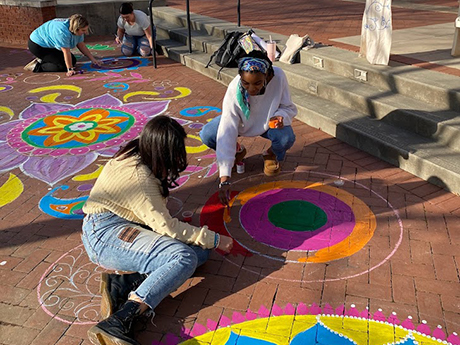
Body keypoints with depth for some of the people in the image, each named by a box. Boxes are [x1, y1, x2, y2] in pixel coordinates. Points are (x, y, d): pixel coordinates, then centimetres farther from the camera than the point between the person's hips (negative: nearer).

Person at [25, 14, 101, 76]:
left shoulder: (77, 30, -8)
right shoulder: (63, 32, -35)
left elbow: (82, 46, 0)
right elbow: (66, 52, -32)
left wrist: (93, 59, -3)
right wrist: (70, 69, -28)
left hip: (50, 45, 10)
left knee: (73, 61, 6)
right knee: (63, 66, -19)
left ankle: (42, 60, 14)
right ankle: (37, 66, -4)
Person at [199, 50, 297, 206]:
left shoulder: (278, 76, -31)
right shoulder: (234, 91, -34)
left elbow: (289, 107, -12)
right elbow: (226, 134, -37)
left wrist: (281, 116, -40)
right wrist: (224, 180, -42)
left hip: (268, 122, 0)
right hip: (241, 122, 0)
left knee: (287, 138, -33)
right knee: (207, 135, -25)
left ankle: (272, 154, 6)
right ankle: (237, 151, 9)